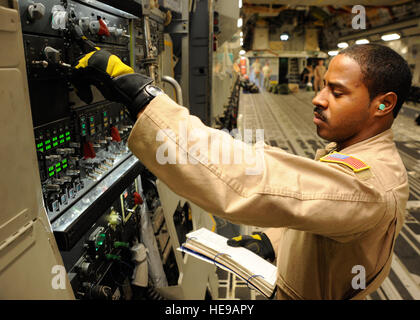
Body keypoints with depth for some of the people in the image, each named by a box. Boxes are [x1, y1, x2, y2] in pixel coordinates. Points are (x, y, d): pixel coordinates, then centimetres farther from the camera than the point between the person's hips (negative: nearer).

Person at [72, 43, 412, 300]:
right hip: (291, 288, 8)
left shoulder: (369, 180, -35)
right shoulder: (353, 153, -1)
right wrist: (271, 238, -5)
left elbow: (242, 178, -49)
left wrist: (137, 92, -47)